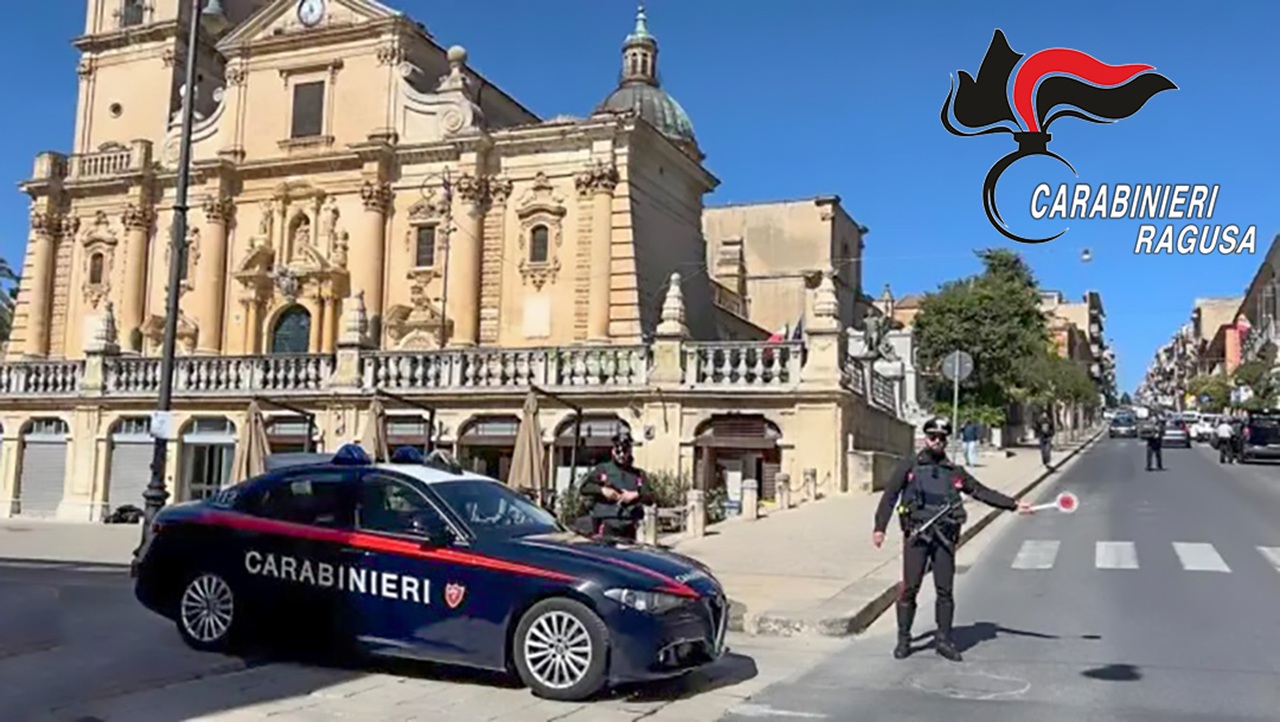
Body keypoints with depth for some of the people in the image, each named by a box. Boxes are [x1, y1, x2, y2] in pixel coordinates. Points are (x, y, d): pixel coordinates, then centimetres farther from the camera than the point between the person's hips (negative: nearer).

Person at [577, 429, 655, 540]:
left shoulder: (638, 474, 16)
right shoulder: (602, 469, 9)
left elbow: (650, 498, 8)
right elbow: (584, 487, 0)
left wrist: (636, 495, -9)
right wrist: (602, 490, -12)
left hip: (629, 526, 3)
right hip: (607, 525, -3)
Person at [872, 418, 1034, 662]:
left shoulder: (955, 472, 14)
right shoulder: (909, 466, 6)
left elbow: (982, 492, 16)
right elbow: (890, 496, 2)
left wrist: (1014, 505, 9)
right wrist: (880, 527, -5)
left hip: (944, 537, 3)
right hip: (916, 534, -2)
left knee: (945, 591, 5)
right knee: (909, 588, -2)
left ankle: (944, 640, 17)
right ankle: (903, 640, 10)